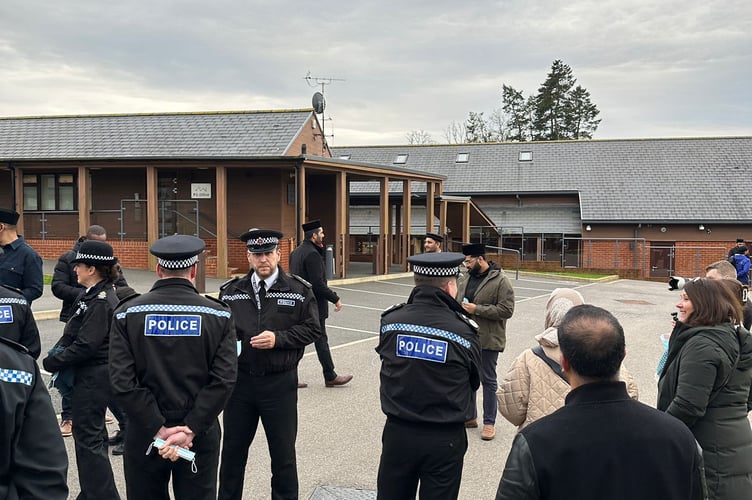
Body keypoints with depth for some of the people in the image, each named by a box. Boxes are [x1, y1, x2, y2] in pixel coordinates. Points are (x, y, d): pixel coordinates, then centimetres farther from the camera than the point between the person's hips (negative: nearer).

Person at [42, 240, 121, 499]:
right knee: (91, 433, 19)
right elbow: (74, 335, 13)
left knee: (88, 437, -2)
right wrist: (58, 352, -4)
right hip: (90, 374, 10)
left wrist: (52, 362, -13)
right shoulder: (94, 295, 9)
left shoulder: (100, 302, -22)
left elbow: (85, 346, -24)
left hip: (92, 377, -10)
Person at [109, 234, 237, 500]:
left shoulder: (128, 313, -4)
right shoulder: (218, 315, -5)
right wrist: (190, 430, -13)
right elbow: (224, 379, -14)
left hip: (144, 433, 1)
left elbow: (122, 380, -12)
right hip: (201, 434, 0)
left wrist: (158, 429, -10)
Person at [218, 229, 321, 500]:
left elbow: (312, 330, -4)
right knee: (233, 449, 16)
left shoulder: (299, 290, -4)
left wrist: (278, 338, -17)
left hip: (279, 383, -2)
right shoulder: (231, 291, 4)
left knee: (283, 452, 11)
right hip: (239, 380, 2)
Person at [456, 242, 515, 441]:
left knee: (488, 380, 4)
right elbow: (457, 299, 23)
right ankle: (470, 416, 32)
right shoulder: (467, 278, 7)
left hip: (488, 340, -7)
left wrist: (476, 309, -21)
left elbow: (507, 310, -19)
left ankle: (489, 422, 17)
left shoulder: (500, 281, -13)